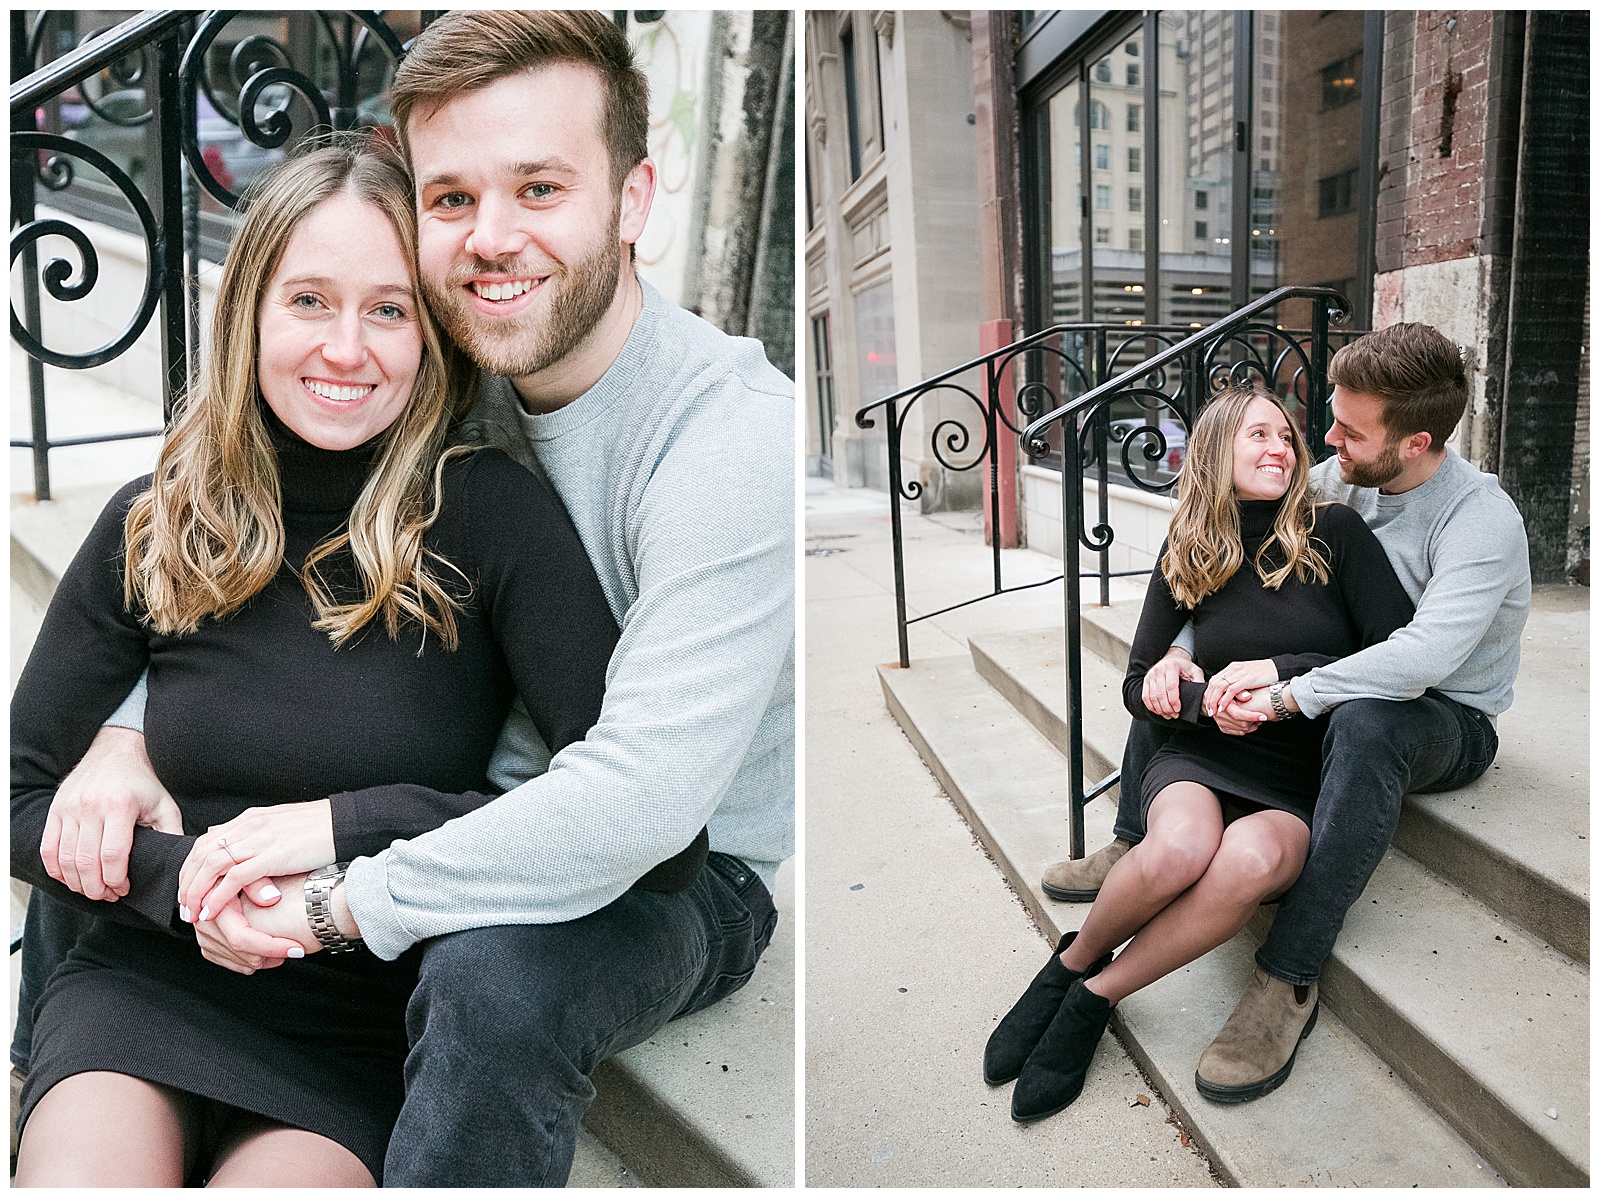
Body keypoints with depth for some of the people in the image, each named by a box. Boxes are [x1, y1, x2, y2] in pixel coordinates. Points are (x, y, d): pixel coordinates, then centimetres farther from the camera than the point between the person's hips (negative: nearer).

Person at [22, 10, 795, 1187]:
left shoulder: (734, 436, -27)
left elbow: (639, 799, -33)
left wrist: (348, 901, -25)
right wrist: (125, 730, -8)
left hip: (680, 873, -6)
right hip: (469, 816, 7)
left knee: (495, 977, -39)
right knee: (82, 821, 5)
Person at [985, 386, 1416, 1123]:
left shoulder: (1334, 533, 2)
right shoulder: (1188, 555, 8)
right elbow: (1137, 684, 10)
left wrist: (1281, 670, -11)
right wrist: (1203, 699, -11)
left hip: (1300, 785, -1)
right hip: (1202, 761, 1)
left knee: (1250, 859, -37)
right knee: (1181, 848, -36)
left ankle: (1094, 999, -18)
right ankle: (1069, 966, -7)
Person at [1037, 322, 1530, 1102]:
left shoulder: (1482, 518, -24)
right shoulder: (1339, 479, -4)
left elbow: (1423, 657, -37)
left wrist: (1286, 697, -37)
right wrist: (1176, 653, -19)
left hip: (1449, 722, -7)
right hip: (1342, 689, 7)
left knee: (1365, 721, -42)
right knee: (1173, 662, 1)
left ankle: (1288, 978, -37)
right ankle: (1134, 845, 12)